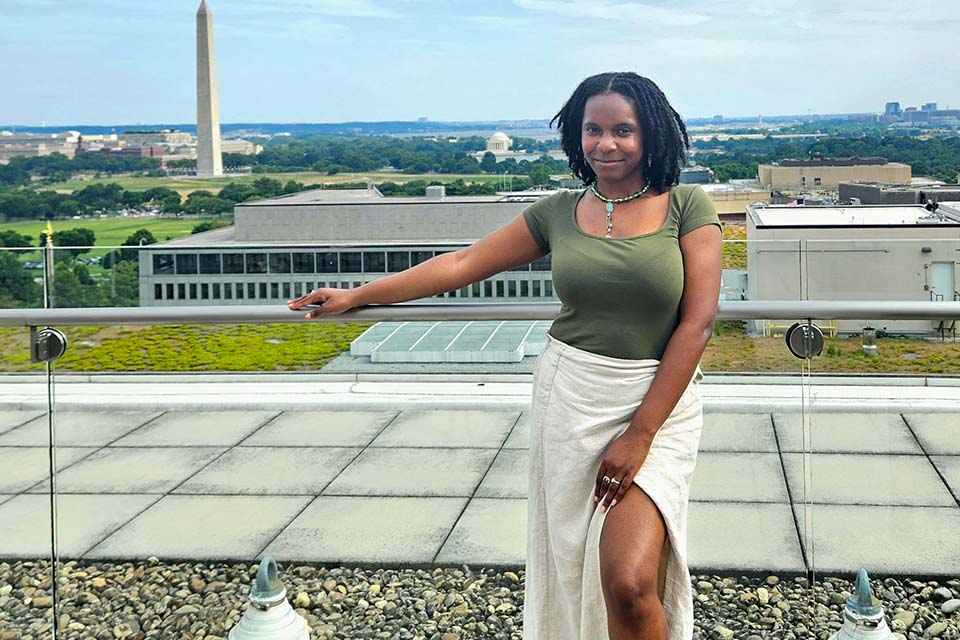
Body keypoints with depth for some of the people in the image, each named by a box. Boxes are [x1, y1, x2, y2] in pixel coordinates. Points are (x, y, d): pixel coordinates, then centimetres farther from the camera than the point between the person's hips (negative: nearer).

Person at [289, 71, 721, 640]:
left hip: (658, 400, -3)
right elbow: (464, 264, 12)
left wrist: (641, 432, -13)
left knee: (629, 582, -16)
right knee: (571, 564, 8)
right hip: (570, 398, 3)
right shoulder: (558, 213, 7)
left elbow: (698, 321, -8)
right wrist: (357, 297, 13)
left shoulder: (686, 207, -3)